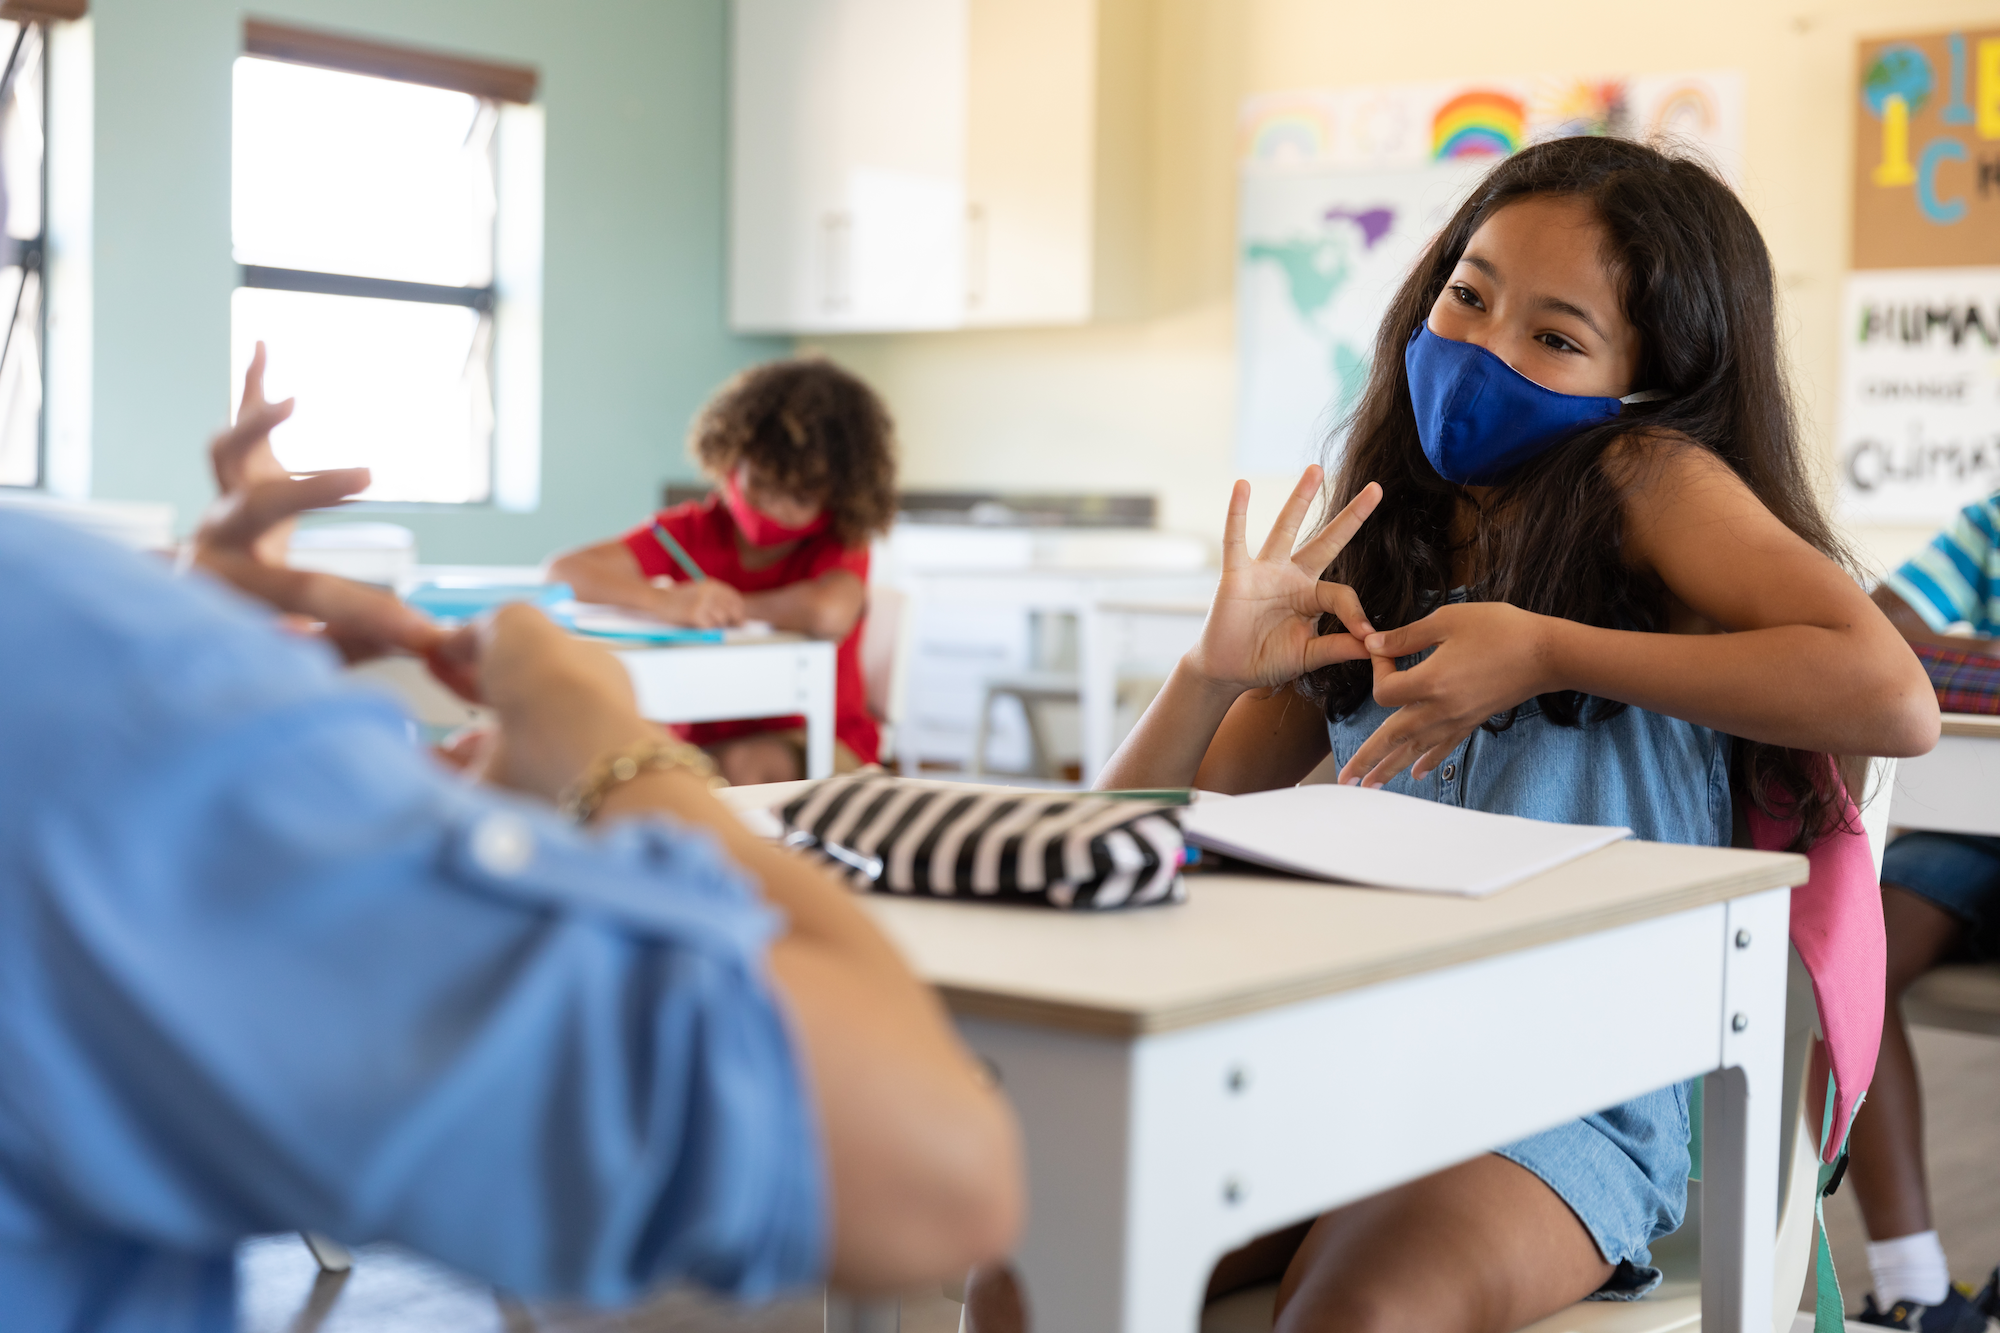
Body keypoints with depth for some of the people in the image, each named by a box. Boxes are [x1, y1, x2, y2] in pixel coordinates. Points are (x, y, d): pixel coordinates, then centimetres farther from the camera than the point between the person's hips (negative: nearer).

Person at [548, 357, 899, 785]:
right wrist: (666, 602, -30)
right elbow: (565, 572, -12)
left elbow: (830, 614, -34)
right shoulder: (690, 532, 0)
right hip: (703, 738, 3)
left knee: (741, 764, -34)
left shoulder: (840, 544, -8)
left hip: (822, 750, -2)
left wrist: (730, 607, -17)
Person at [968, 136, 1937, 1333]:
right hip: (1350, 1058, 5)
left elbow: (1895, 700, -17)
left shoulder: (1642, 476, 0)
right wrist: (1214, 673, -7)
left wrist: (1546, 652, -15)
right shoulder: (1380, 556, 13)